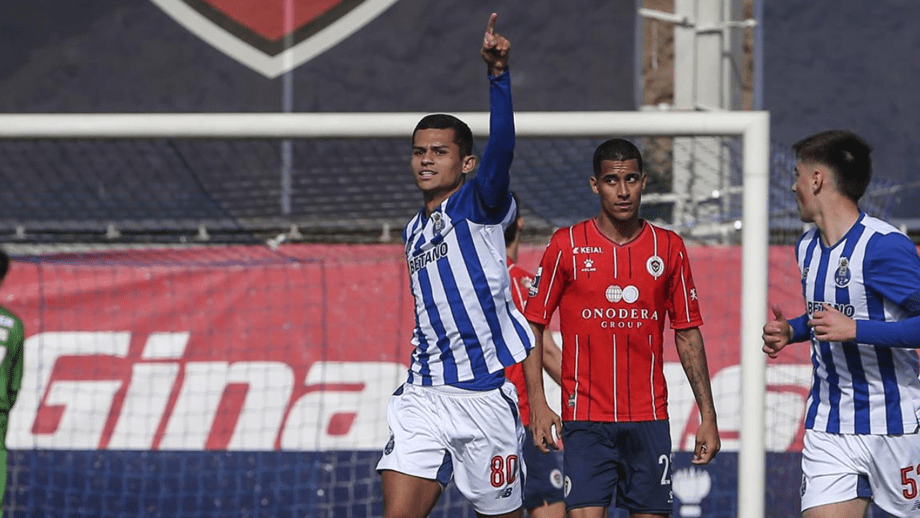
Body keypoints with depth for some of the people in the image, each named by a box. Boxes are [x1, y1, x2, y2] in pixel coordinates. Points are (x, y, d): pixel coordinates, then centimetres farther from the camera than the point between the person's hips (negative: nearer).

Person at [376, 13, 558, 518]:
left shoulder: (479, 204, -3)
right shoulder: (413, 232, 18)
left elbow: (501, 146, -22)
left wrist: (498, 73, -36)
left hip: (487, 395, -5)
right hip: (423, 395, 5)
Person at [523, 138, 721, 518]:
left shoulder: (669, 248, 7)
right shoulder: (567, 245, 1)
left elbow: (688, 335, 11)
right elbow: (532, 327, 3)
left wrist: (707, 415, 6)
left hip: (649, 419, 2)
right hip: (585, 419, -2)